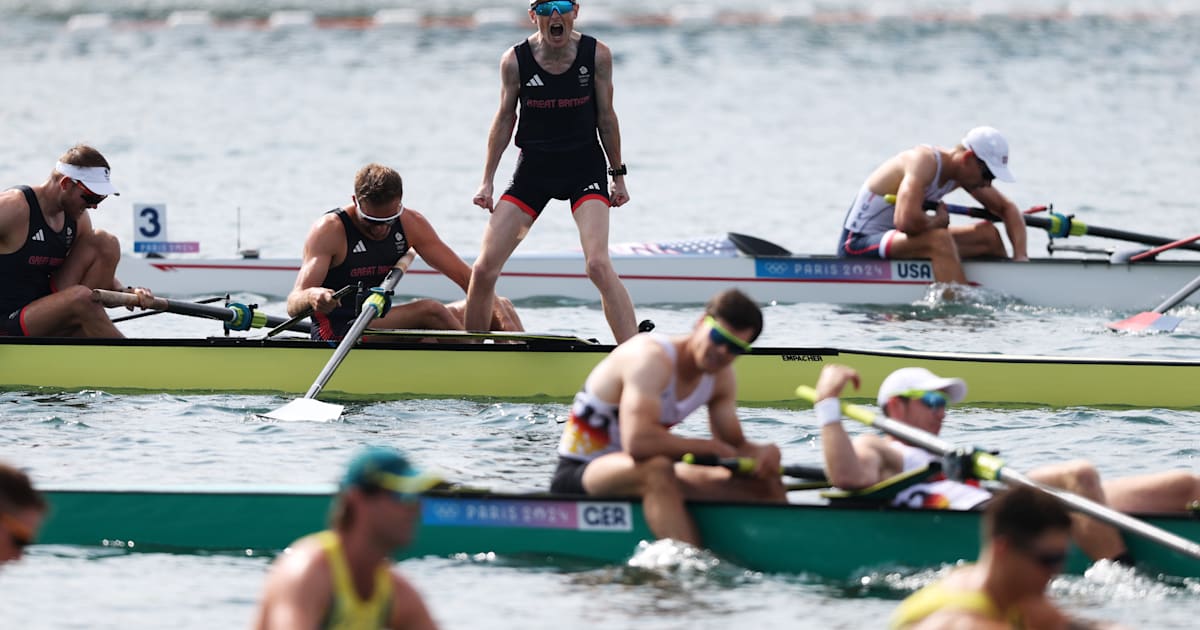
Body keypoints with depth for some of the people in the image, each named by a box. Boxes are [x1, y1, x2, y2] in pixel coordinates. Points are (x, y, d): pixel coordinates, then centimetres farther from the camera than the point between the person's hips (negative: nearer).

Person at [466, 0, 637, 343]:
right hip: (534, 170, 2)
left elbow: (606, 117, 2)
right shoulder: (515, 61, -8)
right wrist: (487, 182, 7)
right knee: (484, 269, -4)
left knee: (598, 264, -21)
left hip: (585, 167, -2)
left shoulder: (597, 55, -10)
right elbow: (504, 120, 4)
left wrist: (618, 175, 7)